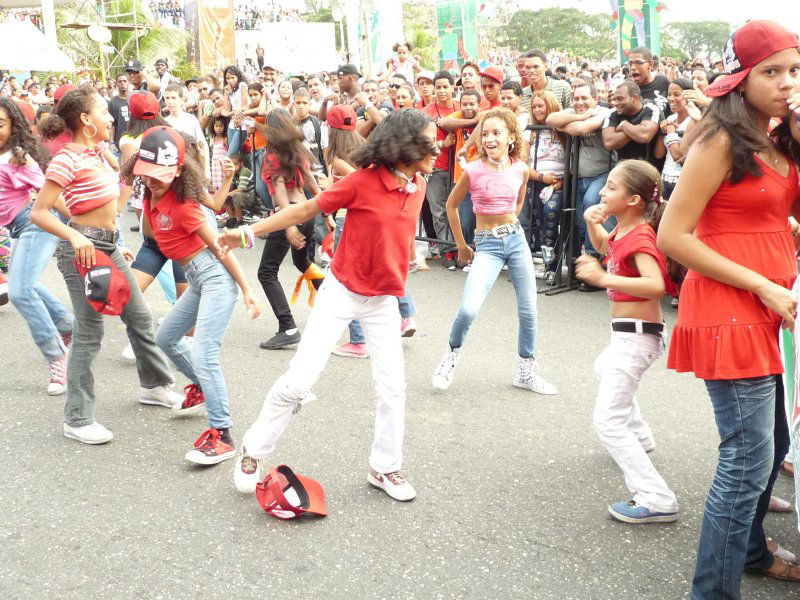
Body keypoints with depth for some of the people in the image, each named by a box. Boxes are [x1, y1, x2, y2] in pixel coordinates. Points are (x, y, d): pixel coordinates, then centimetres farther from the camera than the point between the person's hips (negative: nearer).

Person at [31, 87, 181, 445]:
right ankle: (77, 420, 7)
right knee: (89, 334, -4)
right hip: (83, 249, -9)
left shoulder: (97, 154, 10)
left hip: (108, 246, 9)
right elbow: (38, 213, -18)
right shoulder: (67, 160, -15)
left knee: (140, 317, 17)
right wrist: (75, 236, -31)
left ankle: (154, 384, 36)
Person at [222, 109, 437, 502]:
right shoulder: (363, 181, -18)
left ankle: (385, 468, 24)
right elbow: (308, 209, -12)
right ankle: (253, 452, 15)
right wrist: (250, 232, -11)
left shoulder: (418, 186, -1)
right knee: (300, 380, -5)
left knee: (393, 388, 6)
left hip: (383, 301, 5)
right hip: (341, 293, -5)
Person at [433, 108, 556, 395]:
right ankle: (452, 354, 11)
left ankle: (526, 371, 25)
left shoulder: (520, 169, -1)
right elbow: (451, 205, 2)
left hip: (516, 239, 4)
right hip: (487, 245, -4)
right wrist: (461, 246, 7)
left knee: (528, 310, 6)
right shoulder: (473, 170, -11)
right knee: (468, 310, -20)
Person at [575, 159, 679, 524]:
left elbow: (656, 285, -36)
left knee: (608, 421, -16)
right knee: (604, 369, 39)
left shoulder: (639, 237, -21)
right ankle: (639, 437, 54)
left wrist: (604, 278, -43)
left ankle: (656, 500, -19)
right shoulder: (624, 229, 7)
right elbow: (603, 246, 28)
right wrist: (593, 223, 8)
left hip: (636, 336, -11)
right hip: (627, 334, 11)